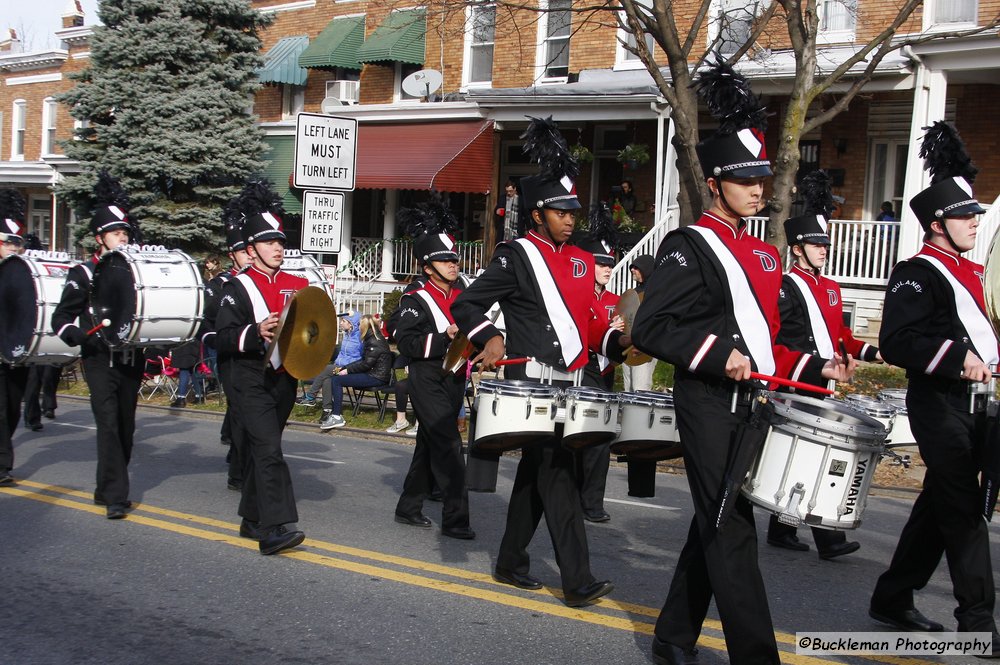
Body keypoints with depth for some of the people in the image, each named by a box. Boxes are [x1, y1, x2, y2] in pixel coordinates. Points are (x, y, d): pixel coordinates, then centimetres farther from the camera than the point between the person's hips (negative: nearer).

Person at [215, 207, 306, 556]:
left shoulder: (298, 285, 12)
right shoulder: (237, 288, -4)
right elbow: (223, 339, -12)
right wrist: (256, 331, -27)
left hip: (284, 381, 6)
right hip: (251, 384, -6)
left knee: (258, 450, 15)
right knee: (268, 451, -16)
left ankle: (252, 520, 24)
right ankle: (273, 529, -21)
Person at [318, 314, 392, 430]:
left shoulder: (374, 341, -14)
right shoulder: (371, 338, 18)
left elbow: (367, 364, -19)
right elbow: (363, 360, 17)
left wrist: (348, 370, -11)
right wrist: (344, 368, 8)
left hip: (377, 377, -10)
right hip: (373, 374, 10)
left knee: (336, 380, -15)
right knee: (333, 378, 3)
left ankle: (336, 417, -17)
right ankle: (333, 412, -1)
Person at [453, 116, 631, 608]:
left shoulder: (581, 262, 15)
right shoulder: (516, 256, -6)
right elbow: (465, 306, -6)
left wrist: (617, 342, 1)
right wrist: (490, 339, -22)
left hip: (567, 383, 8)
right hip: (531, 382, -7)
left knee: (536, 472, 13)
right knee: (557, 473, -11)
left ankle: (510, 563, 25)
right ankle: (577, 581, -9)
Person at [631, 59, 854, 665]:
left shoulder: (764, 256, 16)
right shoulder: (689, 247, -10)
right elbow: (649, 328, -17)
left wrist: (815, 369, 10)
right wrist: (719, 354, -25)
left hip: (750, 404, 9)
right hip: (710, 406, -9)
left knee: (717, 524, 14)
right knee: (732, 531, -7)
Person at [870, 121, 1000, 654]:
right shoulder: (916, 274, -12)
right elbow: (895, 343, -21)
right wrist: (957, 358, -27)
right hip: (939, 403, -9)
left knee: (939, 504, 13)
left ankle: (893, 599, 23)